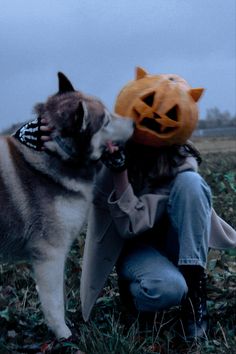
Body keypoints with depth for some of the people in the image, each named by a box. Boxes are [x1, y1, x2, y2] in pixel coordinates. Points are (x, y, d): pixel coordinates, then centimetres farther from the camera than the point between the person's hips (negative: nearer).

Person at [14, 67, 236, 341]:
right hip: (131, 248, -1)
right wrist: (34, 134, -41)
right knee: (168, 288, -36)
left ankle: (194, 287, -19)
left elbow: (134, 224, -30)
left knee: (190, 182, -31)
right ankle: (131, 289, 0)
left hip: (173, 244, 1)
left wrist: (119, 171, -43)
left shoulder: (181, 162, -24)